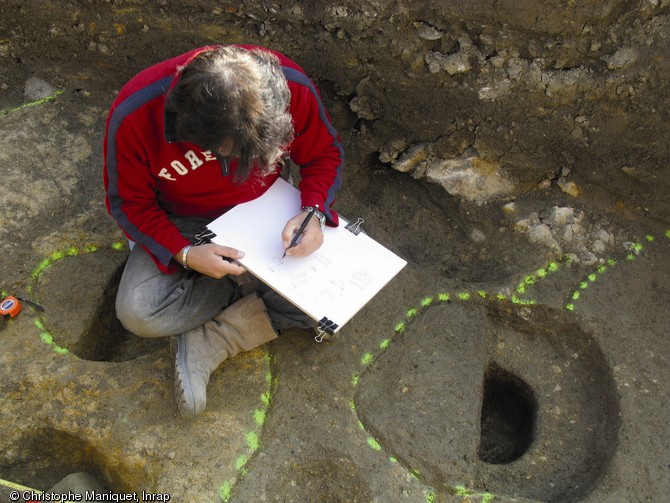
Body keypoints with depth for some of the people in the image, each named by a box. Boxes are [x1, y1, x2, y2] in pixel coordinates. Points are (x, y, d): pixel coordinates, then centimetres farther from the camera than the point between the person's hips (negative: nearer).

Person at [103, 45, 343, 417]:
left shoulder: (292, 86, -27)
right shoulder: (134, 116, -29)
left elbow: (326, 154, -8)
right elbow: (130, 203, -13)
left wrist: (313, 213, -27)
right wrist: (185, 254, -29)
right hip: (182, 226, 0)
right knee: (138, 313, -24)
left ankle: (205, 346, -12)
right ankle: (251, 289, -3)